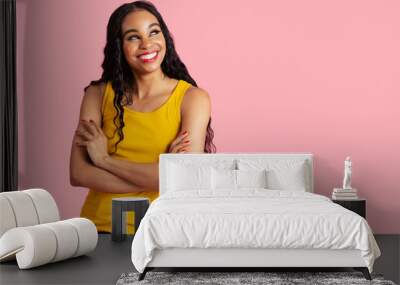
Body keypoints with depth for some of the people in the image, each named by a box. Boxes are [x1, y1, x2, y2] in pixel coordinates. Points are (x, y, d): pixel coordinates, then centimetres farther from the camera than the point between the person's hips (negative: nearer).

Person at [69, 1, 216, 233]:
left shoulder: (192, 98, -1)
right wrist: (155, 178, -13)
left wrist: (104, 159, -7)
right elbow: (78, 174, -4)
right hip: (101, 228, 2)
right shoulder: (98, 94, 5)